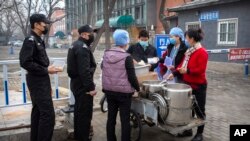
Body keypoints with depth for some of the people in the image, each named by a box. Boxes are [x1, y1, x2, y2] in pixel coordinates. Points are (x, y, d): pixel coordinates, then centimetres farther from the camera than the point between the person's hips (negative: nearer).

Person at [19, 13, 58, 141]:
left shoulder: (38, 40, 14)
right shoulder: (30, 40, -15)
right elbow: (25, 62, -23)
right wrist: (46, 70, -19)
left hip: (41, 81, 10)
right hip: (37, 81, -10)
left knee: (38, 111, 16)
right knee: (48, 113, -10)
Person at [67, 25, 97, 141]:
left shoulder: (76, 45, 13)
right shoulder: (83, 47, -20)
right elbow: (85, 71, -27)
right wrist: (91, 87, -24)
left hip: (76, 83, 11)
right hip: (82, 85, -11)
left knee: (78, 109, 20)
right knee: (85, 112, -1)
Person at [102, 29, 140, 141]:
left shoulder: (106, 54, 2)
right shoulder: (127, 57, -15)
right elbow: (132, 77, -15)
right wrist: (138, 88, 0)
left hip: (109, 91, 6)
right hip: (123, 92, -6)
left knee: (111, 117, 15)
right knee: (125, 120, 4)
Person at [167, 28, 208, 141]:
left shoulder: (202, 52, -17)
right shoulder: (189, 51, 9)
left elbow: (201, 69, -23)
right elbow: (183, 64, 11)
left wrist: (187, 71, -29)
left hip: (198, 85, -8)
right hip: (188, 83, 8)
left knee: (199, 109, 4)